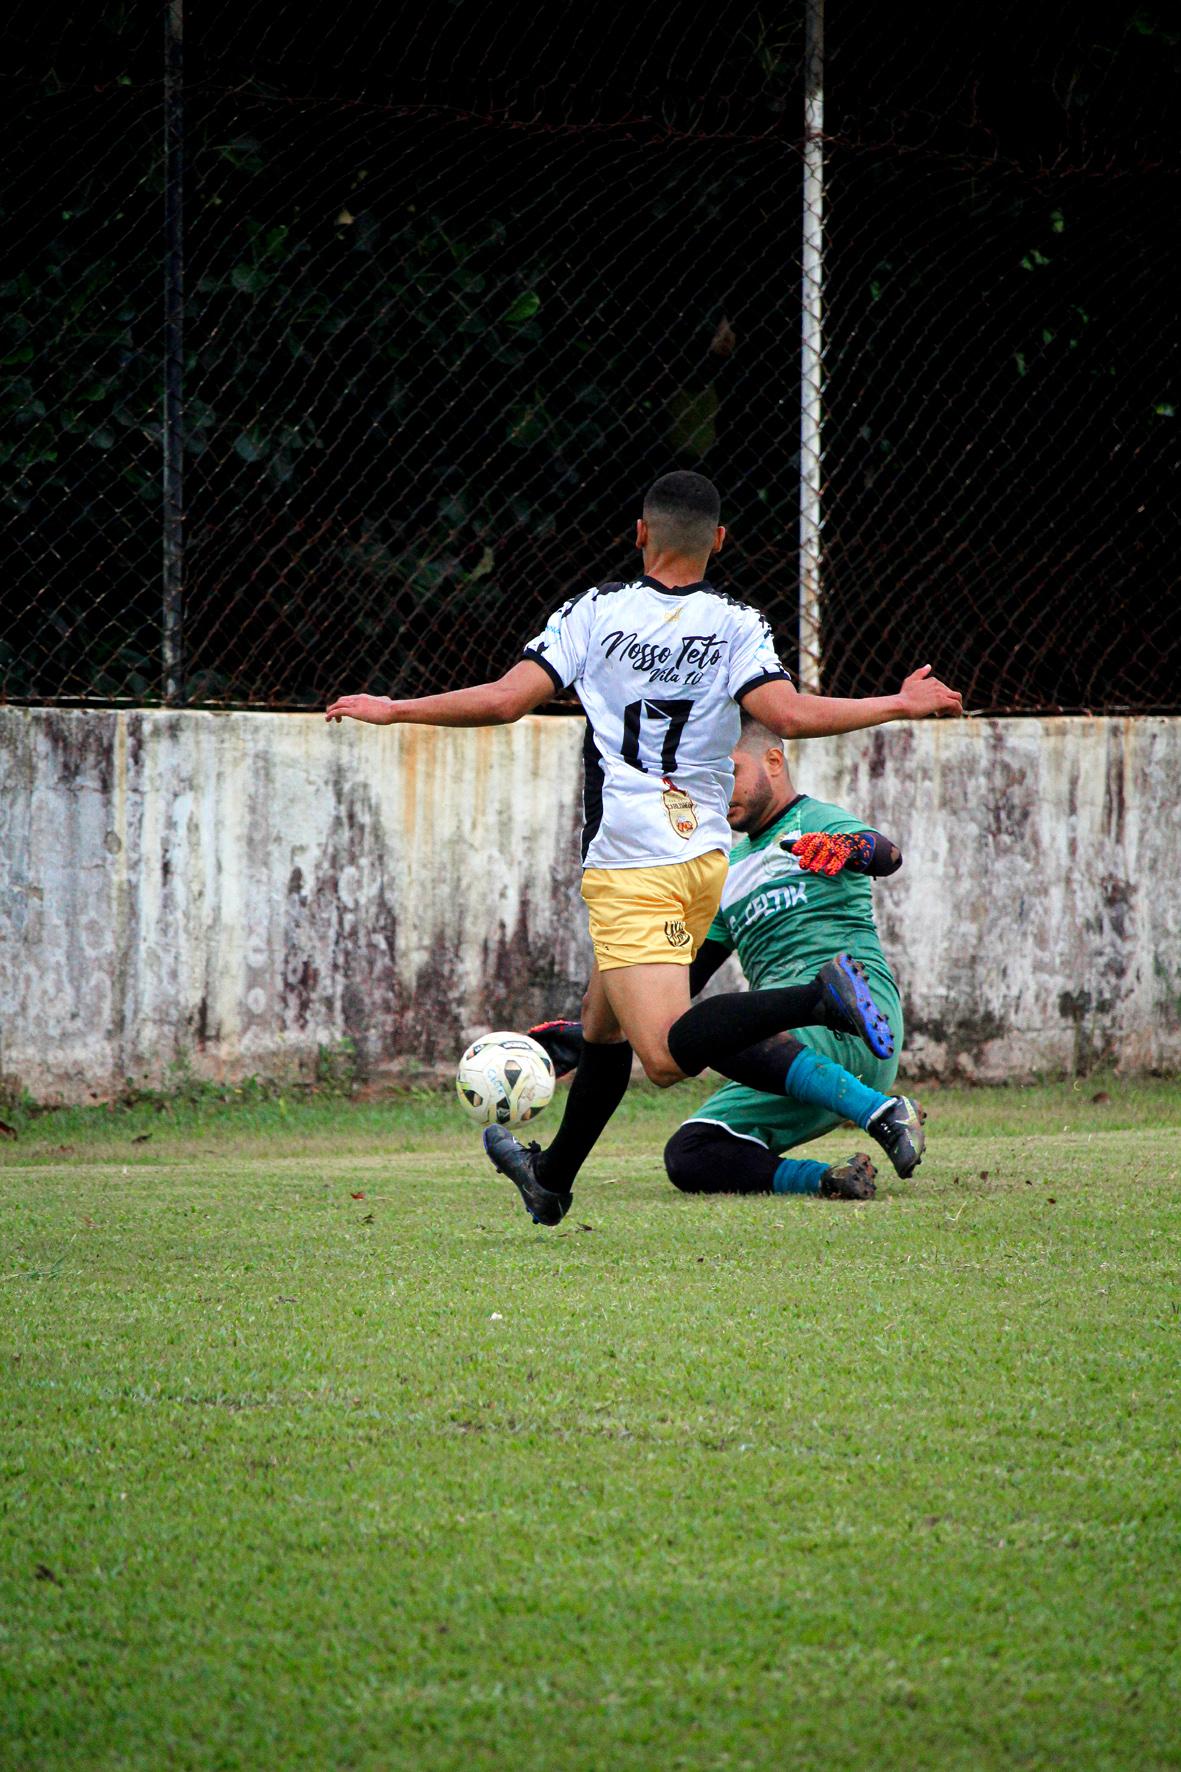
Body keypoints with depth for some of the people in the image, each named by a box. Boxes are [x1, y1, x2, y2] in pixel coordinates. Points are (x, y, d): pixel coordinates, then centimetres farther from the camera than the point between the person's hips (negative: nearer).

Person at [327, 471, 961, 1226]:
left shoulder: (594, 612, -2)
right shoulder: (738, 625, -1)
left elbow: (505, 699, -8)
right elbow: (788, 714, -15)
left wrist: (393, 710, 5)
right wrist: (898, 706, -3)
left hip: (631, 865, -5)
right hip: (705, 855, 5)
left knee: (666, 1056, -17)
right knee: (605, 1024, 23)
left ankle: (817, 998, -36)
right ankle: (554, 1177, 35)